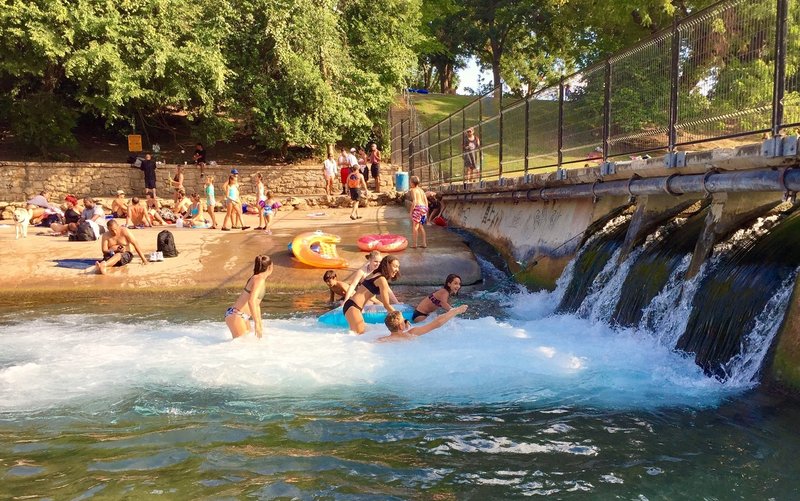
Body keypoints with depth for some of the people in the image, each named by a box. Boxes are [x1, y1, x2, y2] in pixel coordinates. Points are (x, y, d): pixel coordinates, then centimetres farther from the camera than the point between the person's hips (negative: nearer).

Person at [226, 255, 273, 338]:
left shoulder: (257, 279, 15)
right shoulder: (259, 280, -15)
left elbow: (256, 304, 24)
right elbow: (251, 301, -29)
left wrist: (260, 325, 28)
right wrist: (257, 323, -31)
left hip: (243, 317, 10)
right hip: (236, 316, -10)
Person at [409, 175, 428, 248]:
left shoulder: (413, 190, -5)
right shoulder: (421, 190, 17)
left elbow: (414, 201, -14)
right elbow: (426, 201, 16)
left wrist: (411, 211, -11)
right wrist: (426, 212, 20)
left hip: (418, 208, -7)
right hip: (424, 208, 8)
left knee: (415, 227, -1)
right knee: (421, 227, 15)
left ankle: (415, 244, -2)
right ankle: (424, 243, 12)